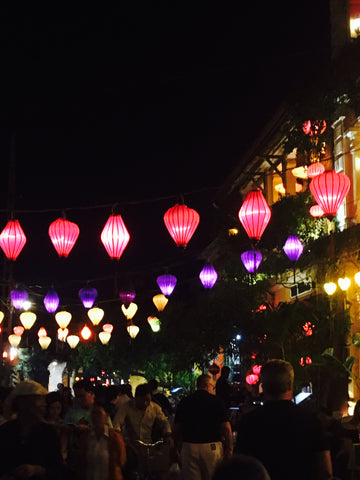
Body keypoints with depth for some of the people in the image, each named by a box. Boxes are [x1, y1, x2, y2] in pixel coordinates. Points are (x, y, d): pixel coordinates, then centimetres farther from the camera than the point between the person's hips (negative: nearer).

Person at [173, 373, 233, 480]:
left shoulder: (184, 402, 5)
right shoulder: (216, 401, -4)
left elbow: (177, 430, 7)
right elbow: (226, 429, -7)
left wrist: (178, 449, 16)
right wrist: (229, 450, 0)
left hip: (188, 447, 2)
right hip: (212, 447, -2)